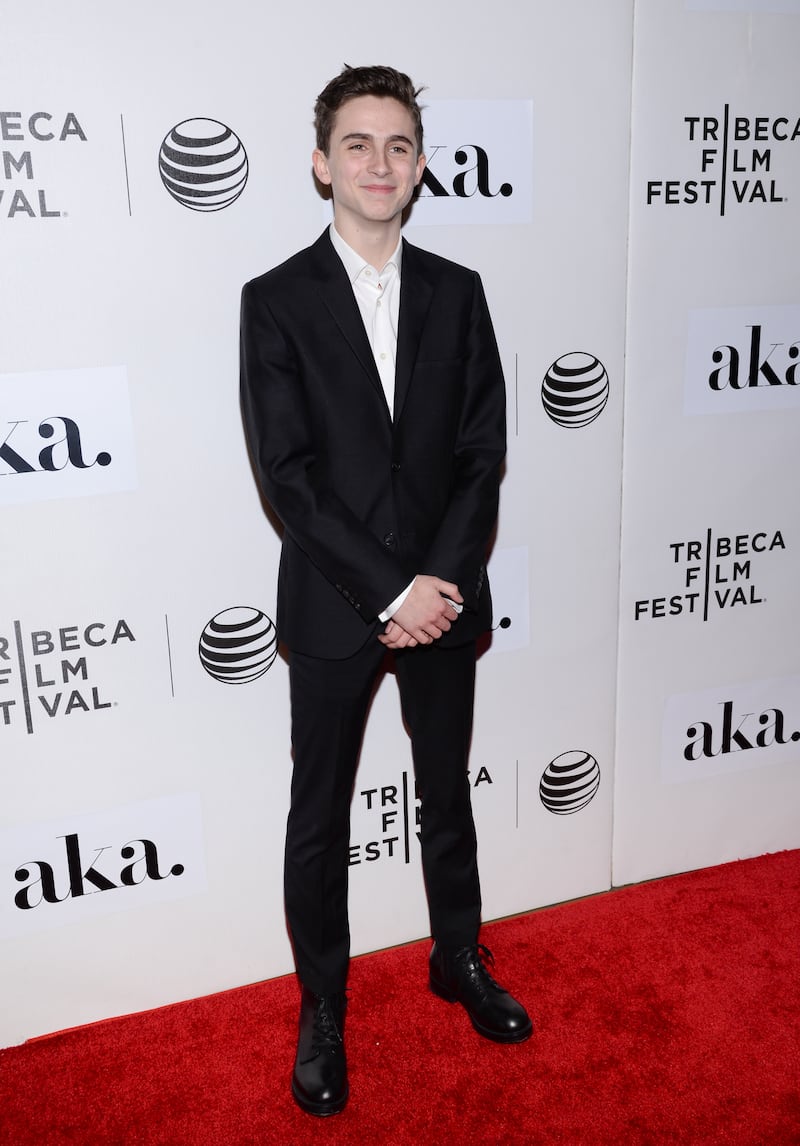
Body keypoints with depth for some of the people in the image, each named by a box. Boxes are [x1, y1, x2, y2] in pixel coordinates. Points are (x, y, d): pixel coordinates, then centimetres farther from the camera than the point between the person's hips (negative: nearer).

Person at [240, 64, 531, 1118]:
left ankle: (461, 959, 42)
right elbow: (288, 476, -12)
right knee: (320, 820, 11)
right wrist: (391, 591, -16)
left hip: (443, 598, 3)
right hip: (334, 608, -2)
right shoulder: (276, 301, -5)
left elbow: (483, 454, 0)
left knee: (447, 795, 19)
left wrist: (442, 579, -12)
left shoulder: (458, 293, 5)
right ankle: (322, 1005, 32)